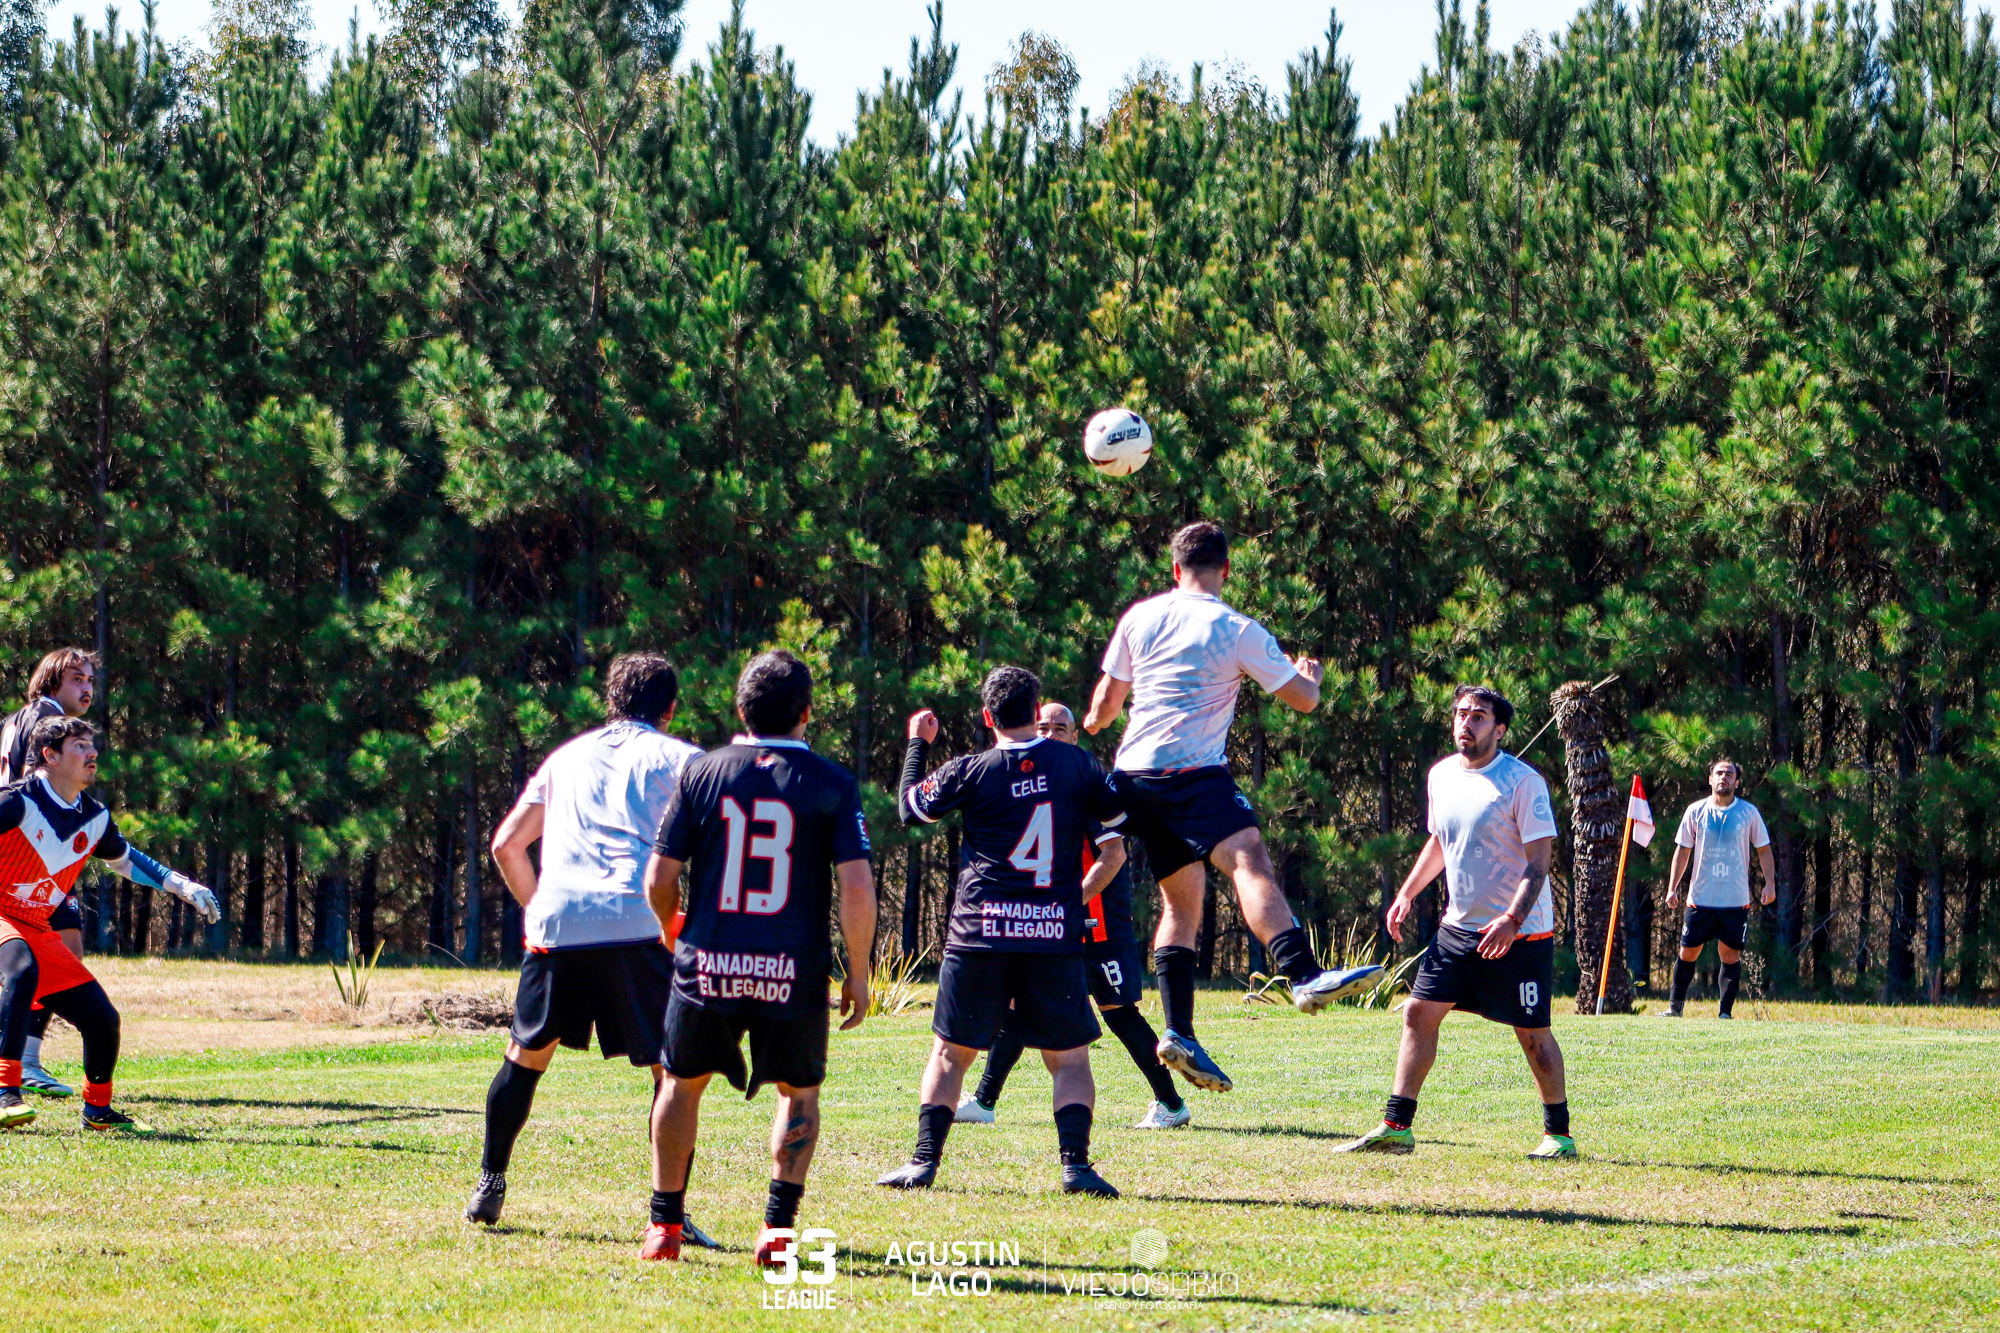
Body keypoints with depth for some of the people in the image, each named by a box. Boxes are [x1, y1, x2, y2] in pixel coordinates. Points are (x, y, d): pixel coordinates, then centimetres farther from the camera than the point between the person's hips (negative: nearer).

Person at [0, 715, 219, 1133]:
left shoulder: (94, 818, 7)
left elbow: (124, 860, 27)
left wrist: (184, 887, 23)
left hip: (36, 933, 7)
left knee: (103, 1019, 1)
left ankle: (97, 1110, 26)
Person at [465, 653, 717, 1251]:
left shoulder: (568, 757, 24)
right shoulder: (677, 757, 13)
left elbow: (506, 843, 23)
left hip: (557, 925, 4)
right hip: (636, 924, -4)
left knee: (526, 1056, 20)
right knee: (672, 1068, 2)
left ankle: (489, 1185, 21)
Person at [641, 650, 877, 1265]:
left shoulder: (702, 773, 1)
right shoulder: (831, 782, -3)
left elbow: (659, 879, 2)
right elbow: (857, 889, -10)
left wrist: (677, 938, 22)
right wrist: (858, 977, 1)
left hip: (706, 965, 1)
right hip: (794, 972, -1)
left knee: (684, 1082, 22)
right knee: (800, 1092, 20)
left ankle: (664, 1225, 22)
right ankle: (779, 1225, 6)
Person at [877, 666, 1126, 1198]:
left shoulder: (971, 772, -2)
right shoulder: (1078, 765, 4)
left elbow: (909, 808, 13)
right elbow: (1118, 842, 11)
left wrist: (917, 744, 25)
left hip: (979, 933, 0)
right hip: (1054, 935, 0)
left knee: (950, 1053, 11)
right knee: (1069, 1058, 5)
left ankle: (924, 1160, 7)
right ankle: (1075, 1162, -9)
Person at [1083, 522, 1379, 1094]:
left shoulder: (1140, 617, 13)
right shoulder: (1239, 631, 0)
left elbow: (1107, 698, 24)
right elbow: (1304, 699, 7)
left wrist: (1094, 723, 47)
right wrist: (1310, 673, 31)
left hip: (1133, 775, 6)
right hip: (1194, 770, -6)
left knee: (1182, 898, 14)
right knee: (1248, 859, -25)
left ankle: (1179, 1033, 6)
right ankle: (1304, 975, -49)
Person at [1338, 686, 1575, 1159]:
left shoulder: (1522, 781, -13)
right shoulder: (1441, 775, 8)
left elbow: (1538, 862, -15)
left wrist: (1511, 921, -25)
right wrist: (1406, 894, 16)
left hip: (1520, 934, -6)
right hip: (1459, 925, 6)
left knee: (1532, 1032, -2)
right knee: (1419, 1013, -1)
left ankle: (1559, 1134, 11)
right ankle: (1396, 1127, 2)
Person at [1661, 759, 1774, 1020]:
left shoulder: (1748, 813, 2)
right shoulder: (1696, 811, 3)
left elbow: (1763, 850, 8)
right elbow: (1682, 851, 10)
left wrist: (1770, 883, -5)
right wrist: (1672, 888, 4)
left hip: (1736, 900, -1)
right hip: (1700, 898, 1)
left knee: (1730, 955, -2)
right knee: (1688, 952, 4)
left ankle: (1725, 1012, 4)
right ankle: (1675, 1007, 16)